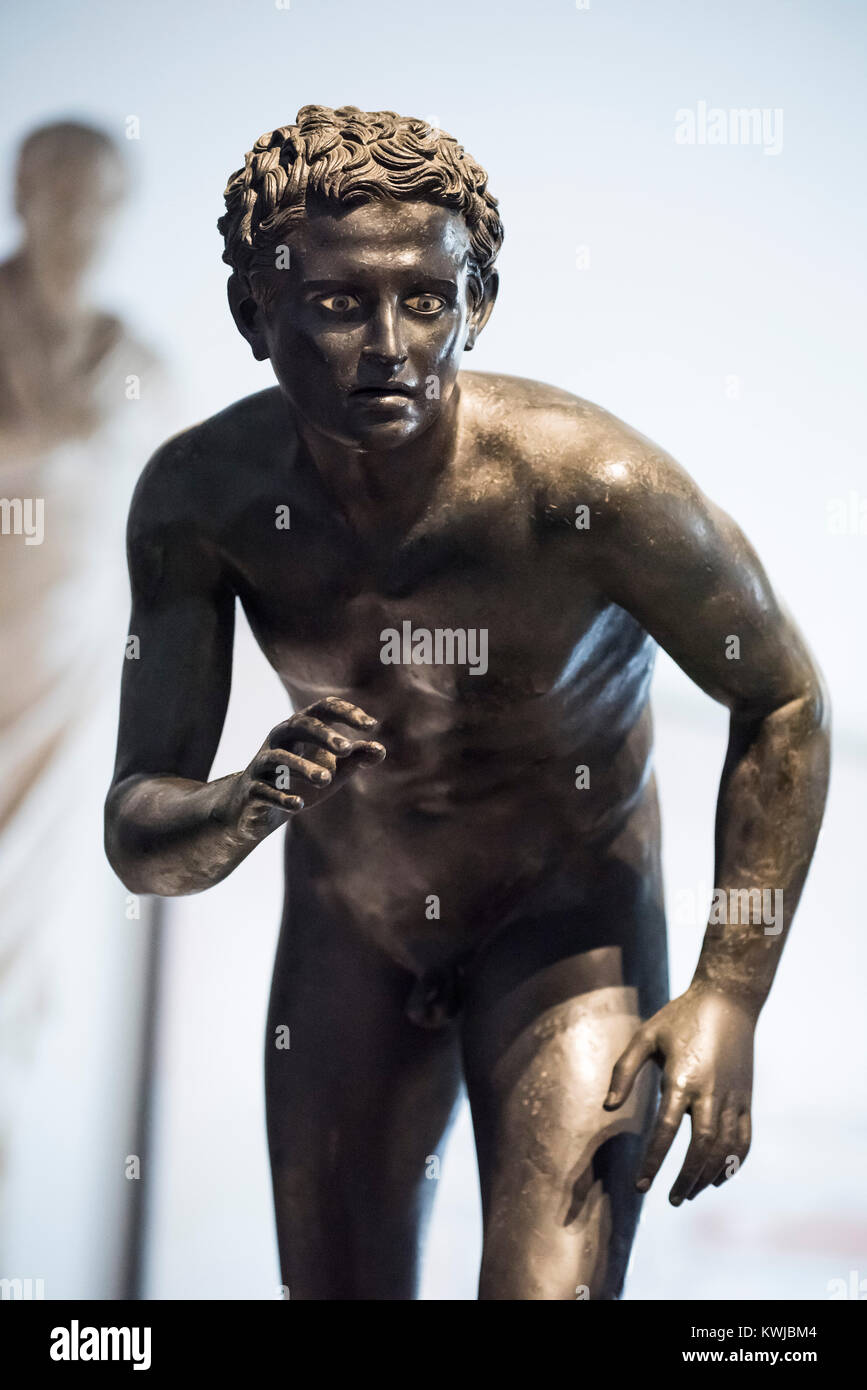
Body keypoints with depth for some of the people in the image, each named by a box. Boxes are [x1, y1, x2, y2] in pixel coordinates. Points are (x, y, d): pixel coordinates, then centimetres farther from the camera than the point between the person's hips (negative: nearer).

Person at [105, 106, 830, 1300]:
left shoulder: (594, 482, -30)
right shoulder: (201, 496, -21)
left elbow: (783, 702, -13)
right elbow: (137, 842, -16)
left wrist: (731, 993, -17)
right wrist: (247, 805, -40)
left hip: (569, 923, -3)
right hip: (345, 928, 3)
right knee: (341, 1291, 18)